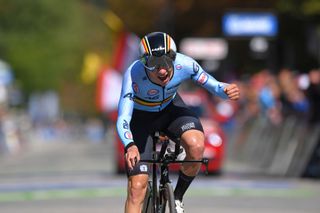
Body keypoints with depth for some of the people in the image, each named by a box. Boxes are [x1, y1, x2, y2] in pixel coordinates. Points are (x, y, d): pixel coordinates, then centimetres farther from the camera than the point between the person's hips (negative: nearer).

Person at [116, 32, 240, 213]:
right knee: (137, 186, -12)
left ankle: (177, 198, -4)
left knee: (196, 146, -29)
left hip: (171, 109, 2)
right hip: (141, 117, -2)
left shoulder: (184, 64, -29)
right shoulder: (134, 74, -36)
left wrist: (226, 90, -41)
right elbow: (123, 119, -40)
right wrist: (130, 146, -59)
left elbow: (213, 85, -17)